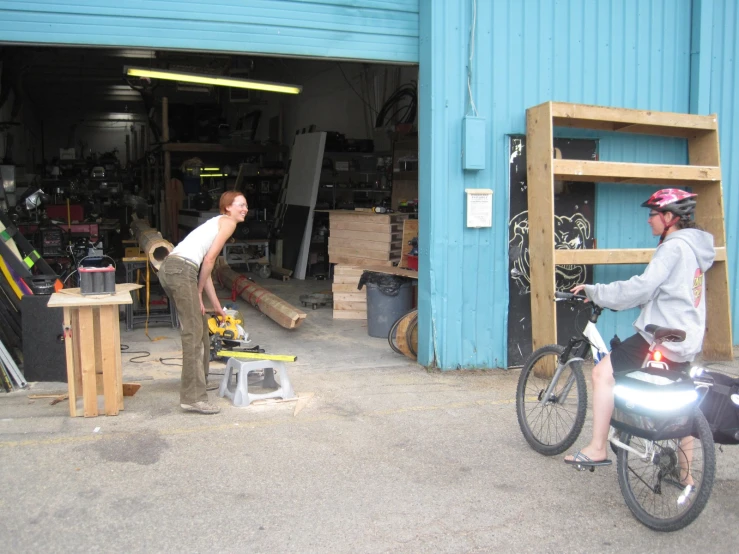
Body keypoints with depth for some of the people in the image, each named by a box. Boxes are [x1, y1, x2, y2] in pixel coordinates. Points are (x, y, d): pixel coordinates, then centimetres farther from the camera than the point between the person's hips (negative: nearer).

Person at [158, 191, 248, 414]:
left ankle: (199, 380, 35)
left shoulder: (217, 223, 29)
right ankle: (193, 397, -7)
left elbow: (204, 266, 26)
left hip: (170, 268, 10)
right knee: (193, 333, -8)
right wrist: (198, 292, 1)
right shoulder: (228, 222, 3)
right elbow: (209, 260, -6)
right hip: (181, 270, -10)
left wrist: (216, 305, 26)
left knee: (200, 324, 22)